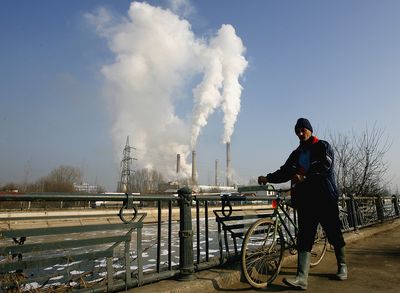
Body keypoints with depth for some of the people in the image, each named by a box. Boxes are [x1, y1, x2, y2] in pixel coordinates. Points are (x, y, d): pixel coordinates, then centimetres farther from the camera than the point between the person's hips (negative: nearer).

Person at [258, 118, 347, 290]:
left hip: (325, 198, -3)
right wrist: (268, 178, -6)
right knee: (304, 239, -3)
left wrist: (304, 175, -26)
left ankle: (342, 267, 33)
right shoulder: (296, 153, 18)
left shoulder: (323, 146, 4)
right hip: (305, 199, 4)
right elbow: (285, 171, 10)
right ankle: (301, 278, -7)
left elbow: (325, 165, -15)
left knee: (334, 234, 9)